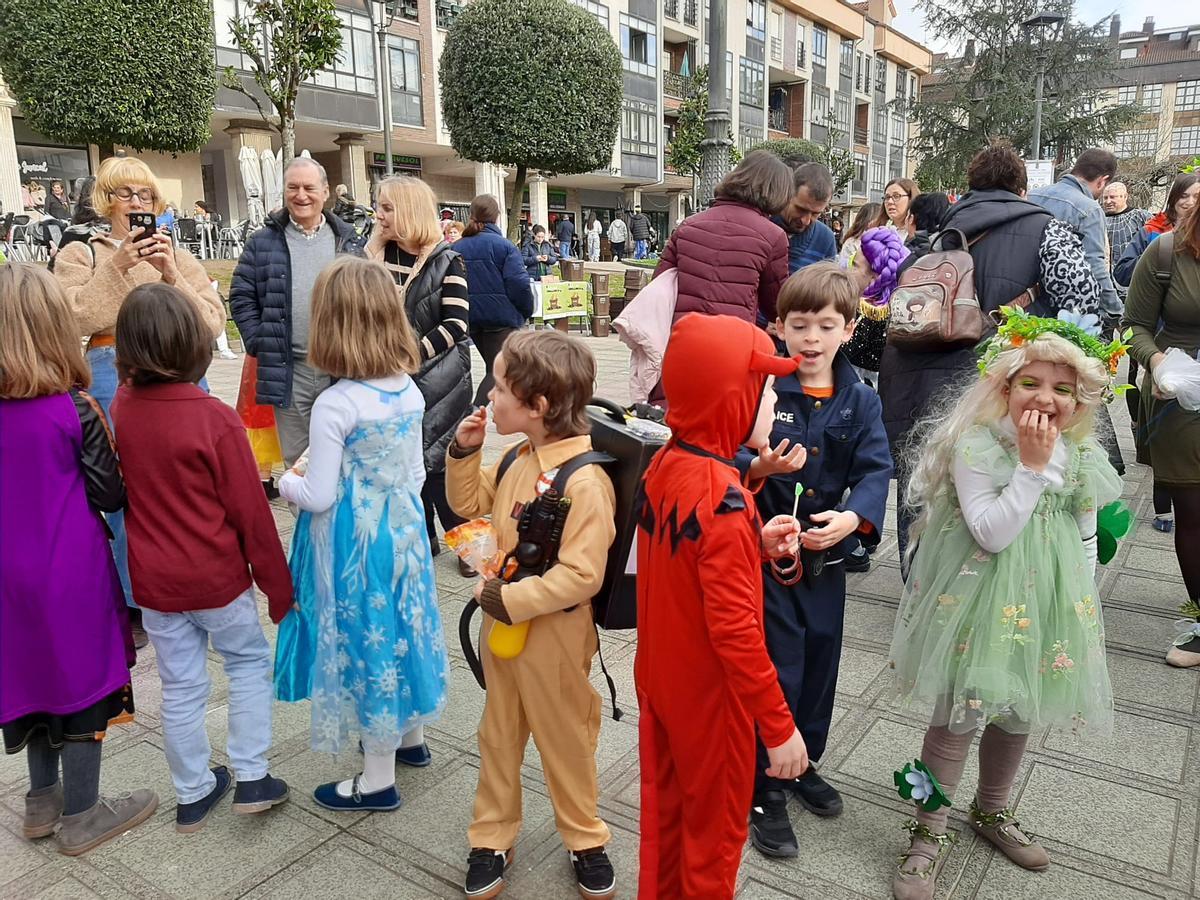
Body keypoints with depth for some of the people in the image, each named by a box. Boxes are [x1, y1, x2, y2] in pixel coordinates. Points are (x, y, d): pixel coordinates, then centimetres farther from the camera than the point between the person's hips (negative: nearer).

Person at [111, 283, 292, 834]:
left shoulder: (121, 409, -7)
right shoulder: (215, 419, -20)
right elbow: (250, 511, -15)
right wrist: (278, 585, -5)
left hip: (153, 581, 4)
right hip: (217, 577, -4)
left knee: (181, 687, 16)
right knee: (250, 664, 18)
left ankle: (193, 794, 30)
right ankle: (250, 778, 18)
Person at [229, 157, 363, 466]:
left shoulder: (347, 241, 8)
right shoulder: (263, 243, 5)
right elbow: (241, 296, 5)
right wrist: (260, 344, -5)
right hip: (288, 371, 0)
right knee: (295, 459, 9)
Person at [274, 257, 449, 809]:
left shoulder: (335, 405, -22)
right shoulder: (410, 391, -2)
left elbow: (318, 497, -17)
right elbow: (416, 472, 7)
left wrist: (286, 482, 2)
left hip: (354, 540, -6)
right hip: (403, 527, 6)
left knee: (366, 638, 7)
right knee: (401, 624, 22)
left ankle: (378, 779, 23)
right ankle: (410, 737, 42)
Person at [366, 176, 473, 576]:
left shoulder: (447, 262, -6)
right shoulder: (374, 258, 6)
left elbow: (455, 324, -13)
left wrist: (414, 355, -20)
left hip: (437, 377, -4)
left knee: (441, 458, -2)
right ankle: (422, 537, 23)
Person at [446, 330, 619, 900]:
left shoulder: (583, 480, -27)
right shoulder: (518, 458, -2)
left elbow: (581, 576, -28)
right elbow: (471, 503, 14)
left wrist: (511, 599, -23)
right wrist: (463, 452, -2)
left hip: (554, 633, -7)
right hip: (503, 618, 7)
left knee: (563, 740, 14)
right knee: (498, 734, 21)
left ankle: (584, 838, 38)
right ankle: (492, 836, 41)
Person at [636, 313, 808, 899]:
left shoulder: (663, 464, -5)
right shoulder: (723, 498, -30)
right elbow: (734, 631, -28)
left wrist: (756, 543, -4)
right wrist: (779, 725, -19)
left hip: (659, 677, 7)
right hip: (709, 695, -7)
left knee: (664, 804, 26)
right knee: (714, 827, 17)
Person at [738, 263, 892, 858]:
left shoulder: (860, 401, 0)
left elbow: (876, 471, -8)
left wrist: (852, 517, -26)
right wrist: (758, 468, -33)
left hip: (825, 555, 4)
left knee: (820, 663, 17)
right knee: (776, 669, 1)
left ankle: (802, 764, 41)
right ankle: (765, 790, 20)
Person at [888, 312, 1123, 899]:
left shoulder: (1084, 456, 1)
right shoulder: (975, 444, -17)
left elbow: (1086, 539, 12)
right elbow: (992, 533, -24)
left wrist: (1080, 604, 11)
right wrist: (1032, 465, -26)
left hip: (1048, 603, 6)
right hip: (981, 601, -6)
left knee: (1019, 713, 19)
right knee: (958, 714, -1)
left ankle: (991, 812, 44)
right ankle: (930, 833, 19)